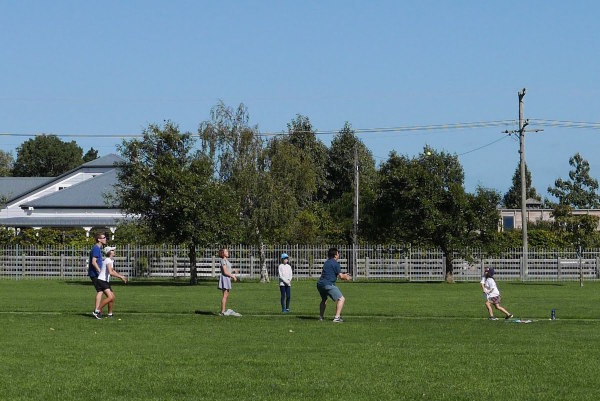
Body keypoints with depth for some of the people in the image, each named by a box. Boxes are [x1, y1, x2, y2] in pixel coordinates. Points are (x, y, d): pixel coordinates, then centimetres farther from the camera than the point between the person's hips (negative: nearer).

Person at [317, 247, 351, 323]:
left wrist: (344, 275, 32)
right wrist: (346, 278, 13)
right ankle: (337, 317, -22)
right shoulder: (335, 263, -6)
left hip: (320, 284, 9)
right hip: (328, 284, -9)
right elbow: (340, 276, -8)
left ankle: (320, 317, 37)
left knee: (324, 300, 33)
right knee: (341, 299, -9)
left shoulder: (327, 263, 22)